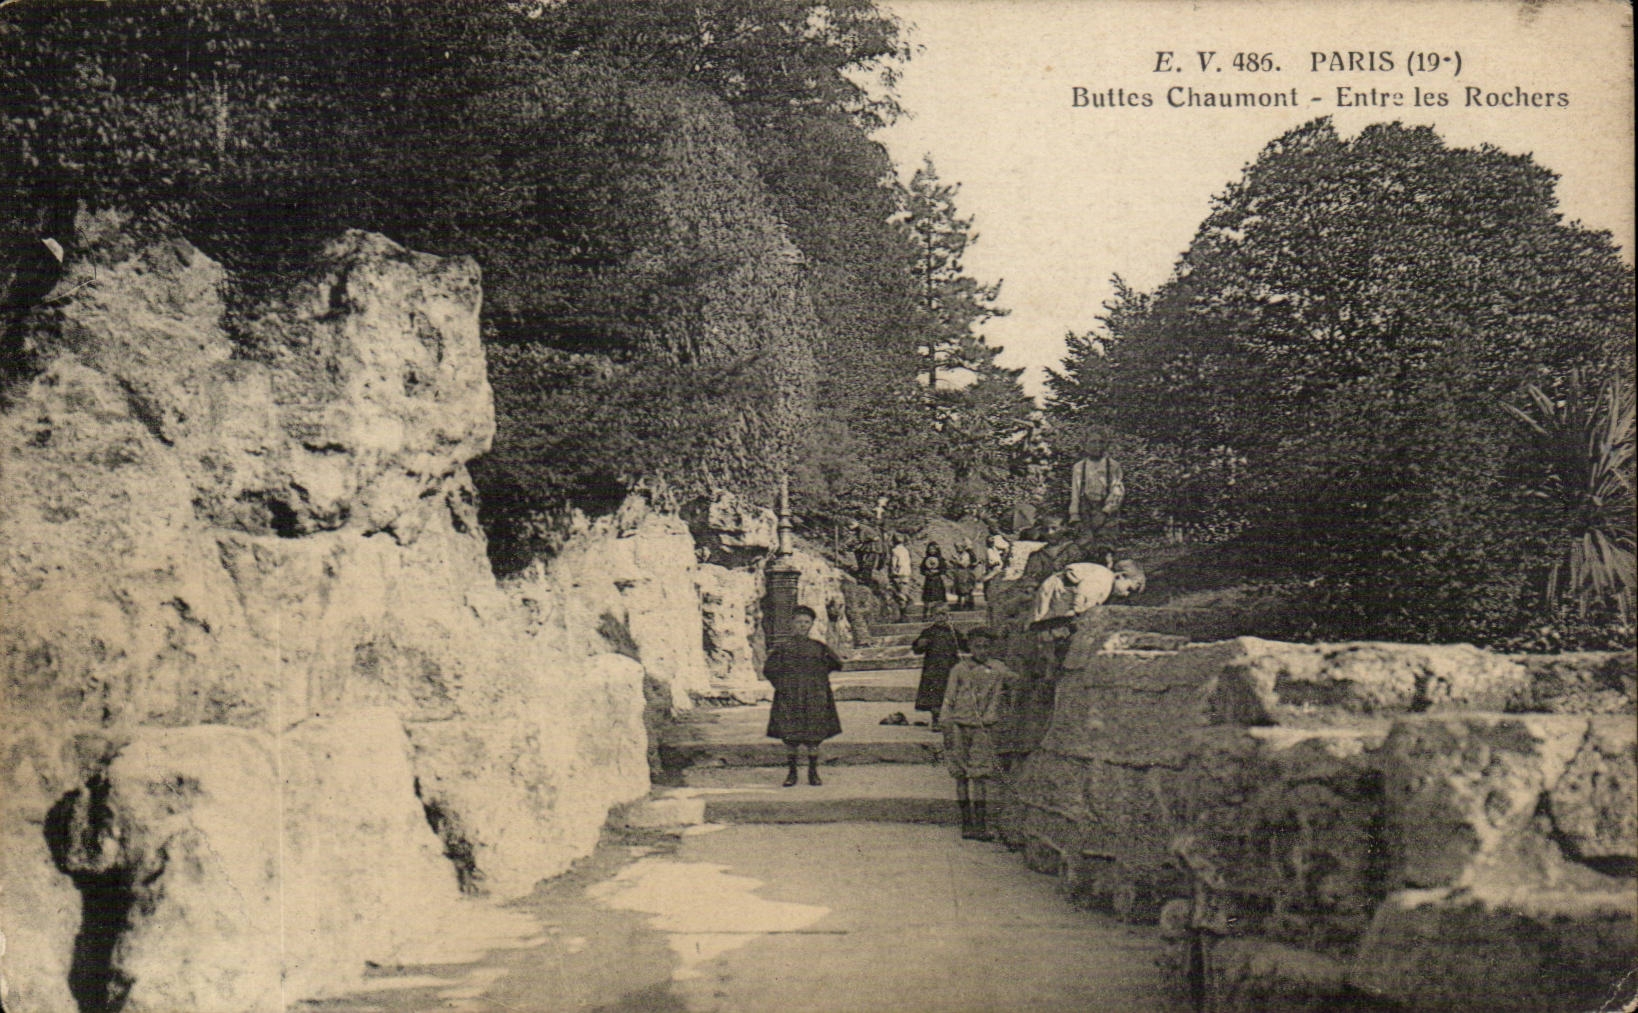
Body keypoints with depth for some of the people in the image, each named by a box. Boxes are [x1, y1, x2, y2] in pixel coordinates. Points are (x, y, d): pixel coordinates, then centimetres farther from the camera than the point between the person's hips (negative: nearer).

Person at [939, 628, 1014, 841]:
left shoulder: (997, 669, 7)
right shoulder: (959, 670, 5)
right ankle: (966, 822, 9)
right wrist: (947, 729, 2)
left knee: (981, 775, -5)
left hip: (984, 729, 0)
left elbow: (1018, 683, 24)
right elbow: (948, 701, 6)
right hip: (960, 726, 0)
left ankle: (980, 823, -1)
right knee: (961, 775, 2)